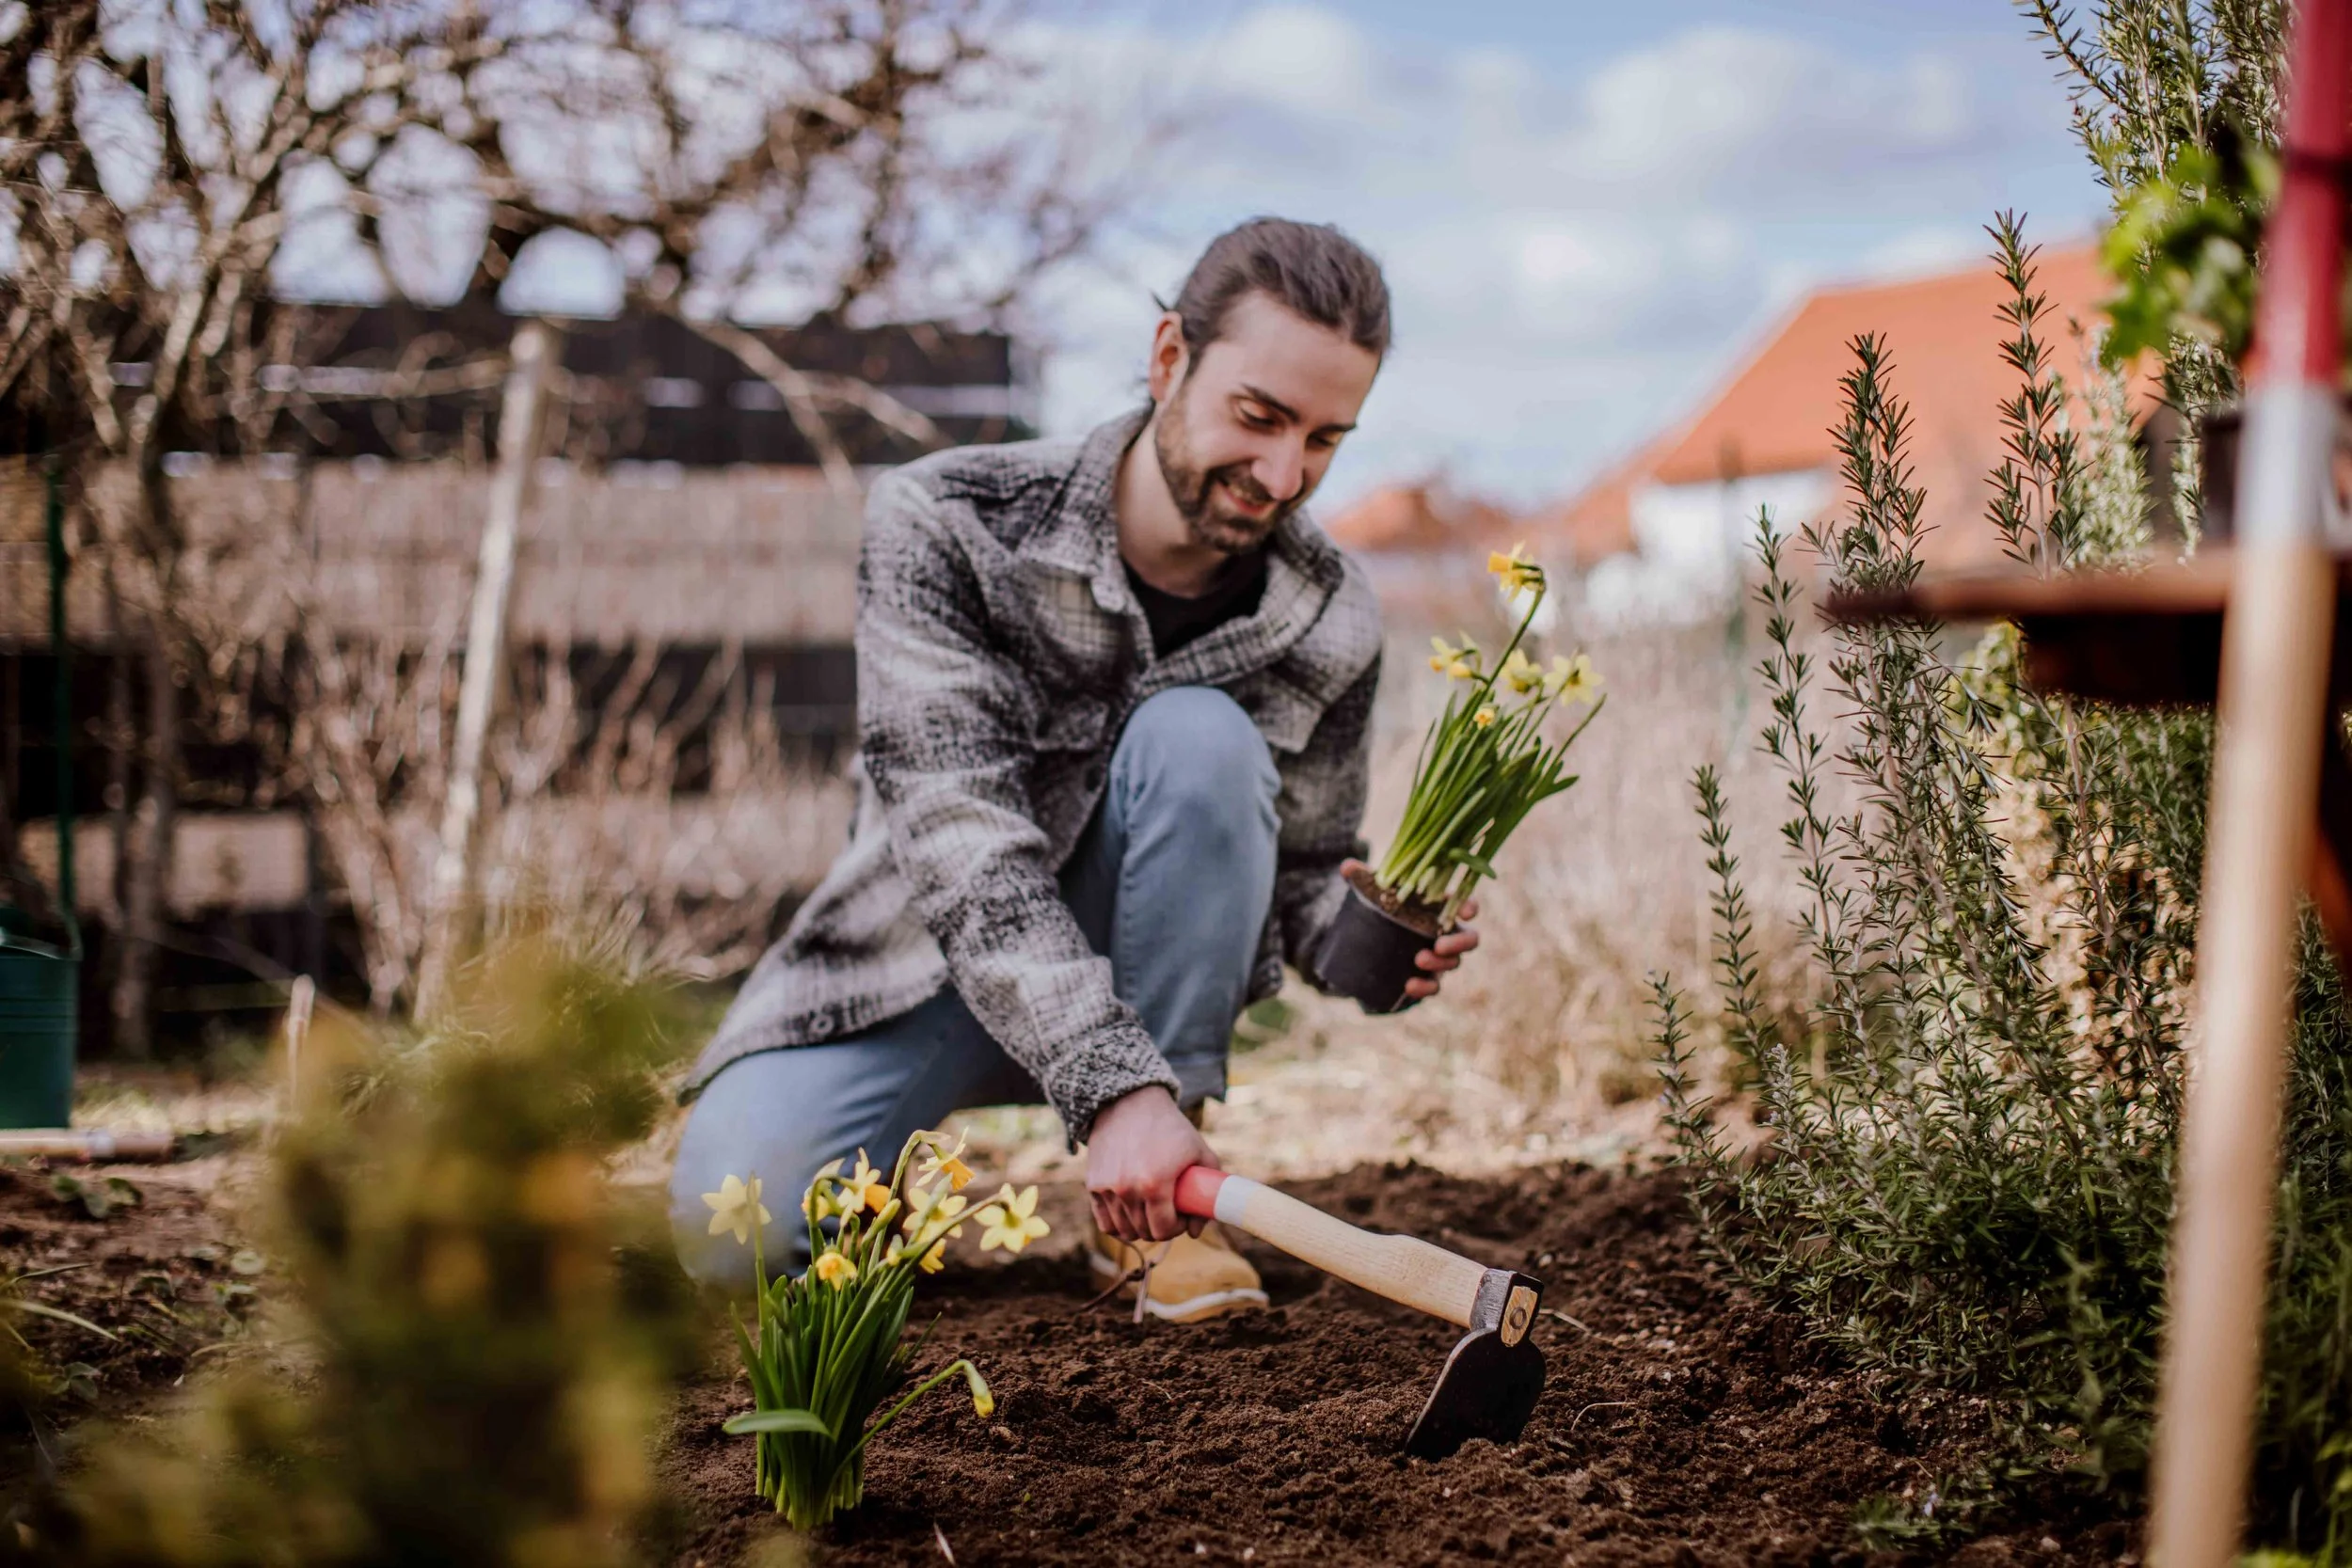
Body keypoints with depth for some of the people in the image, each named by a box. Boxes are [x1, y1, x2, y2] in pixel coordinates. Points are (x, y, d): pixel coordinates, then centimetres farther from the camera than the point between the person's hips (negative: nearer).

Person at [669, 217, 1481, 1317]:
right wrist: (1111, 1084, -44)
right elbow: (960, 835, -32)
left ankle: (1153, 1207, -18)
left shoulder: (1329, 623, -12)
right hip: (923, 967, -2)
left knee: (1202, 740, -29)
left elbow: (1301, 867, 0)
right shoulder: (944, 525, -23)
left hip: (1139, 976, 2)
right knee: (729, 1224, -28)